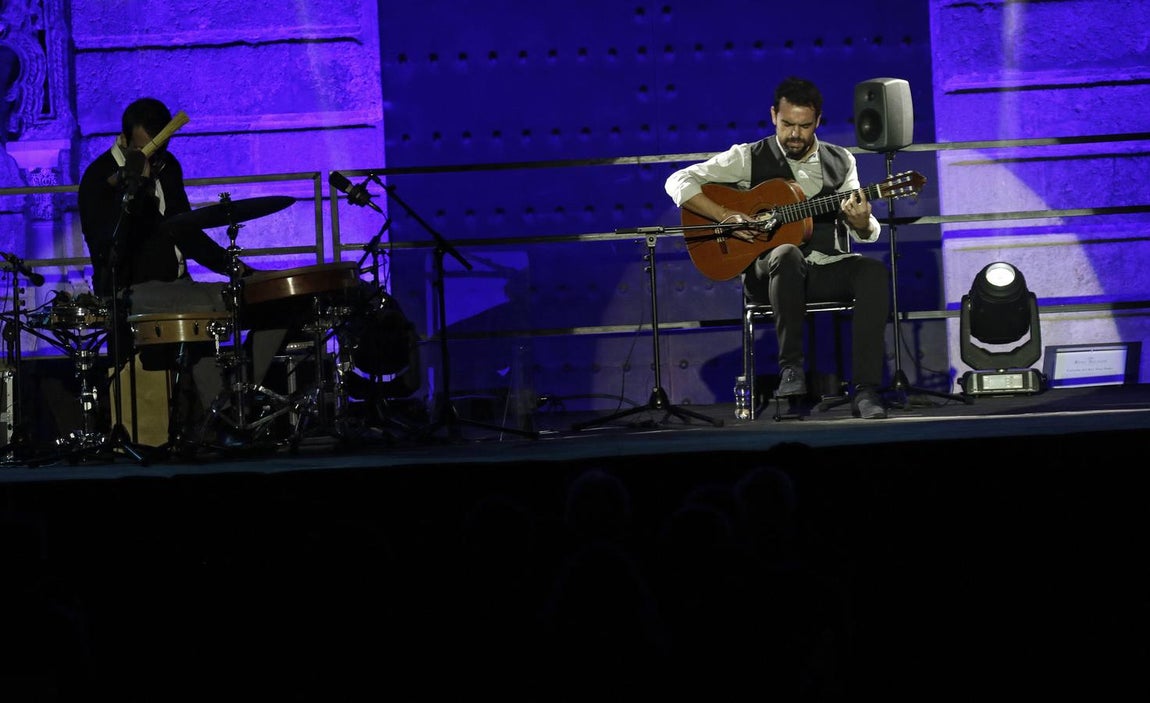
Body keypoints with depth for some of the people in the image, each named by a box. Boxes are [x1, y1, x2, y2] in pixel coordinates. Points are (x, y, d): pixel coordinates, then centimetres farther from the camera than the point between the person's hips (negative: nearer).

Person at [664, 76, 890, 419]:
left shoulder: (840, 161, 12)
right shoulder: (750, 158, 2)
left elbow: (868, 233, 9)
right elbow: (678, 182, -4)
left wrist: (861, 222, -17)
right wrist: (725, 216, -17)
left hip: (826, 269, 3)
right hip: (767, 272, -3)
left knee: (873, 271, -28)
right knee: (787, 254, -39)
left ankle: (865, 389, -33)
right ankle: (791, 367, -29)